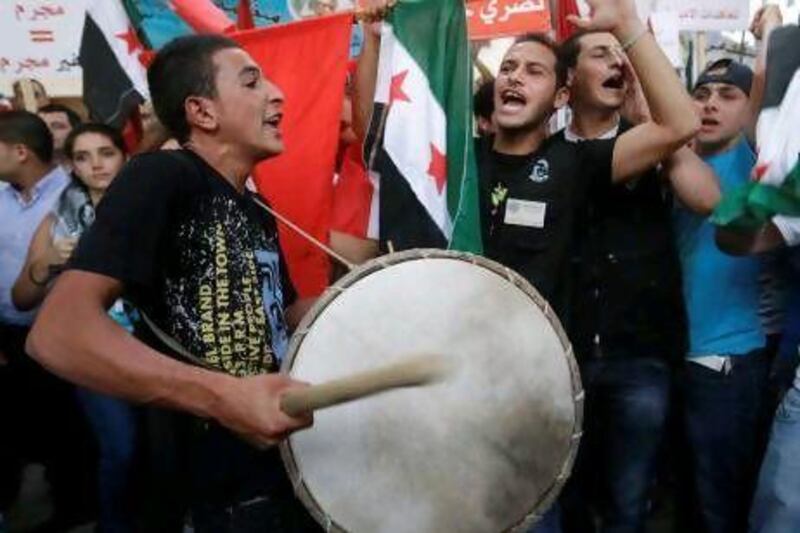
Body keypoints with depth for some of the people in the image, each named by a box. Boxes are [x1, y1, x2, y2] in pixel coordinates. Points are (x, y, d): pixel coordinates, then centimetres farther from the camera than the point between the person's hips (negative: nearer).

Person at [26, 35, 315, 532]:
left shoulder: (257, 213, 11)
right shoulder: (160, 177, -14)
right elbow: (59, 330, -26)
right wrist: (224, 396, -34)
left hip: (289, 465, 8)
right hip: (221, 492, -8)